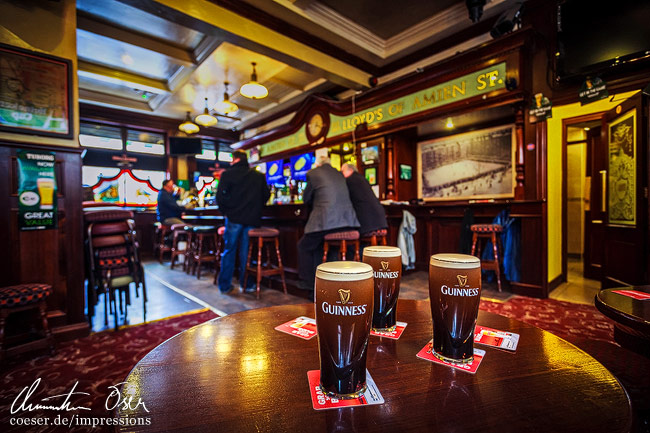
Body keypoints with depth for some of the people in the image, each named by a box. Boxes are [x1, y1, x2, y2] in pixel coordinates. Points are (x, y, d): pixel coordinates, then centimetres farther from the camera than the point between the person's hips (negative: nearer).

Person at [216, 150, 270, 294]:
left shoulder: (228, 174, -3)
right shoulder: (259, 175, 7)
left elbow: (220, 196, -9)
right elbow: (266, 195, 9)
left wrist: (225, 211, 5)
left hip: (234, 218, -2)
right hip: (252, 219, 3)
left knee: (229, 251, 8)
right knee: (246, 252, 10)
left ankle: (224, 285, 15)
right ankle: (247, 283, 14)